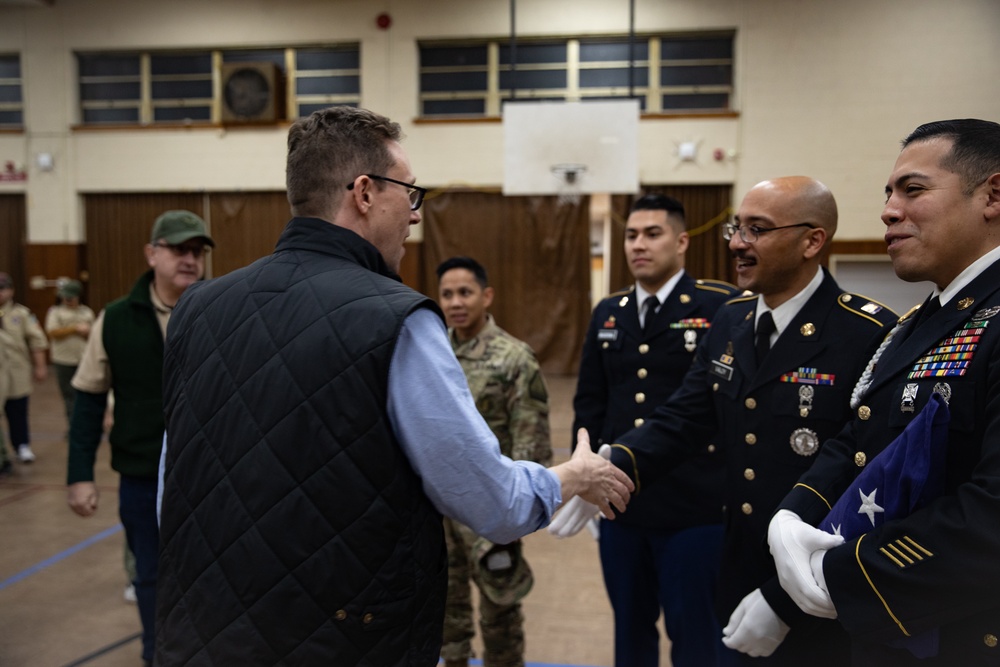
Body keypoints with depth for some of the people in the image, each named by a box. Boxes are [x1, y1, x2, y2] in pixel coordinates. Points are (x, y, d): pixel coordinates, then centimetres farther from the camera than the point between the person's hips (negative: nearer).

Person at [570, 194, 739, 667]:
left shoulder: (723, 307, -8)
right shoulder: (607, 314, 9)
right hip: (620, 506, 5)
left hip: (695, 510, -5)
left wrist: (736, 491, -10)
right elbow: (589, 404, 12)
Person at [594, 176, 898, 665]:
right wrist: (608, 471, -20)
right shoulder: (729, 322, 4)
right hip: (742, 583, 6)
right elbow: (681, 419, -1)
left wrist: (784, 601, -21)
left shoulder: (869, 336, -19)